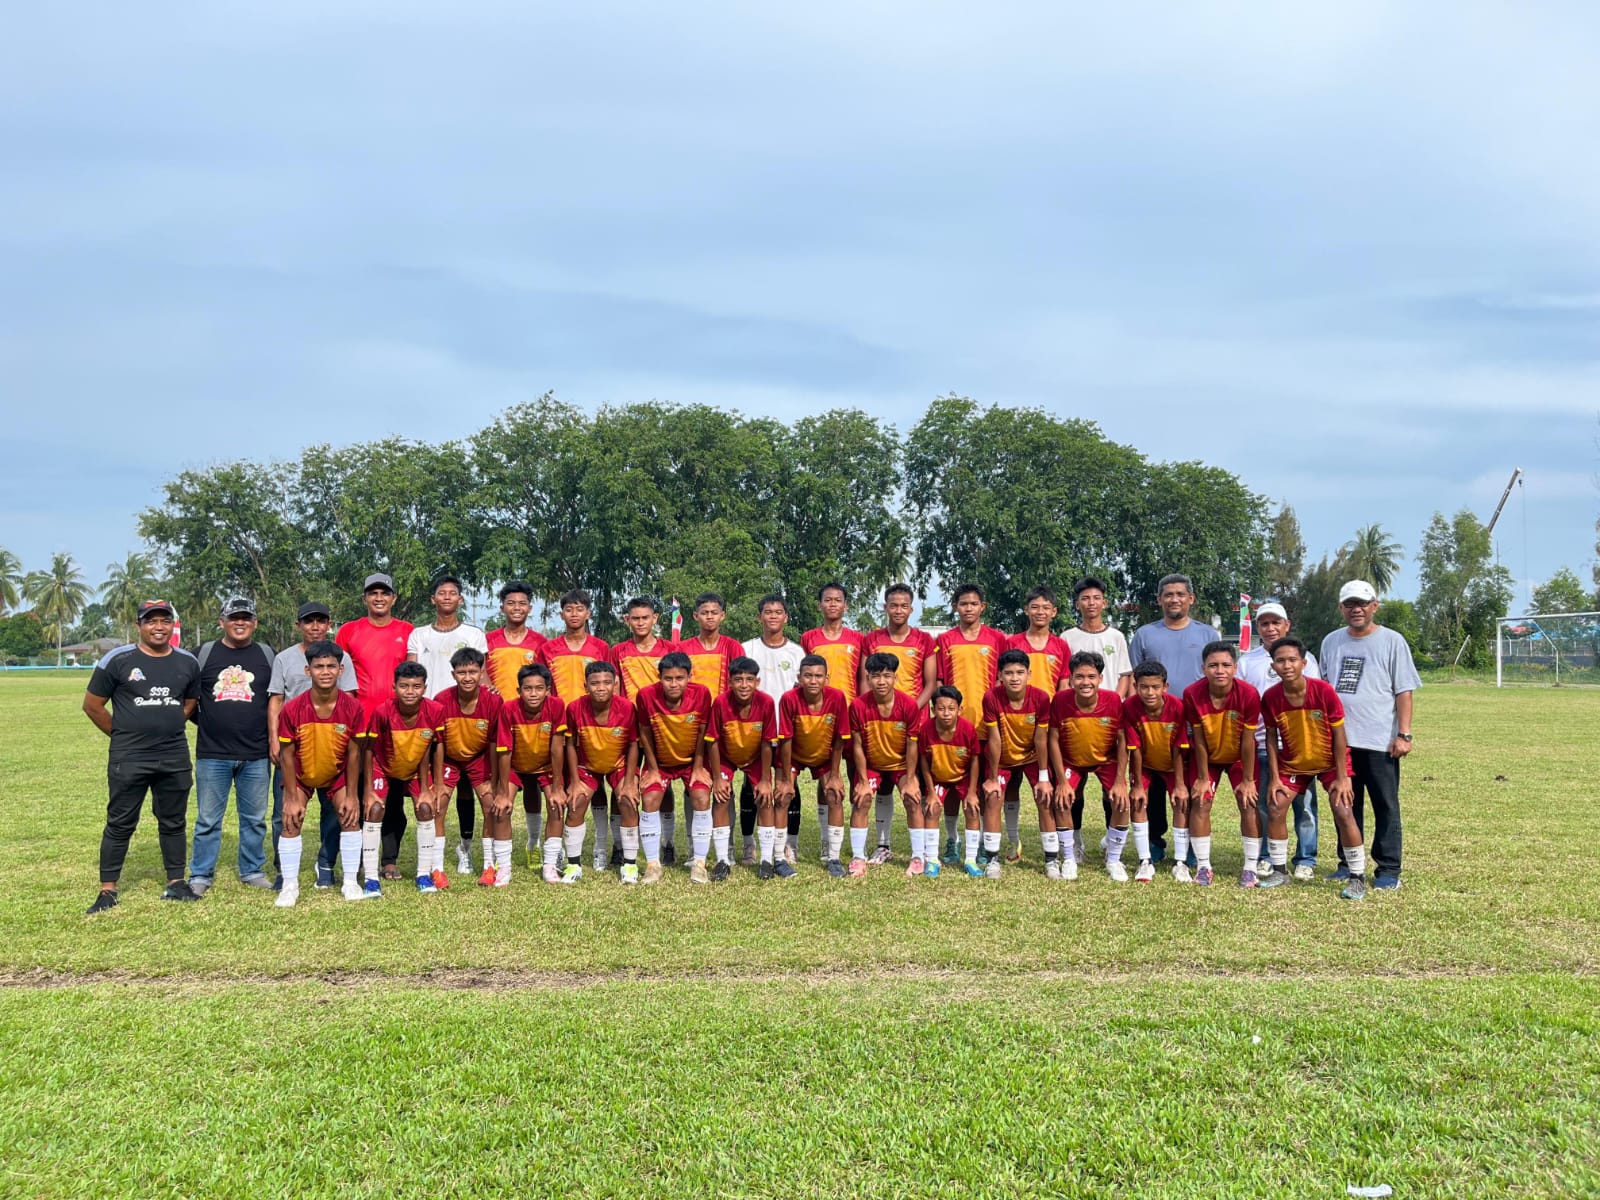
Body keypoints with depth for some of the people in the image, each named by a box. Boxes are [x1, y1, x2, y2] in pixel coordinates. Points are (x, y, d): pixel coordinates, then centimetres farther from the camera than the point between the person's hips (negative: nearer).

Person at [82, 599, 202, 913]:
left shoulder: (188, 663, 4)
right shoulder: (117, 660, -6)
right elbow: (92, 705, 0)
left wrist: (166, 729, 9)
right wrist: (123, 735, 3)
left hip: (175, 758, 3)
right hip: (128, 758, -3)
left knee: (173, 822, 11)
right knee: (120, 824, 3)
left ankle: (175, 883, 21)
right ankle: (107, 891, 11)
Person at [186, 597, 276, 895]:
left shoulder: (266, 654, 6)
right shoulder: (204, 654, 3)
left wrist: (274, 737, 5)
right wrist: (204, 721, 5)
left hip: (256, 755, 1)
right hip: (212, 755, -1)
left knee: (254, 818, 9)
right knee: (208, 819, 5)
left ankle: (253, 871, 21)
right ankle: (200, 875, 15)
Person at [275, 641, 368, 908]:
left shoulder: (353, 707, -23)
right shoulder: (292, 709, -26)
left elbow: (353, 753, -13)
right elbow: (287, 755, -16)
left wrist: (352, 796, -12)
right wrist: (293, 798, -16)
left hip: (337, 774, 1)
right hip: (300, 774, -1)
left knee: (351, 816, -6)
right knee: (291, 822, -9)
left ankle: (351, 882, 6)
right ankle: (290, 885, 4)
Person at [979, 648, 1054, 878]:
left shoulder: (1041, 698, -26)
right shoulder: (991, 698, -28)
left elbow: (1041, 739, -19)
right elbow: (994, 739, -22)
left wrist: (1043, 778, -15)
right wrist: (993, 778, -15)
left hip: (1033, 756, 0)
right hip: (1002, 757, 0)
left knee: (1046, 800, -9)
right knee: (993, 798, -12)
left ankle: (1051, 860, 1)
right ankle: (992, 859, -2)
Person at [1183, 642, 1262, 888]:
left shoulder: (1249, 694, -29)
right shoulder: (1193, 694, -28)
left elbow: (1248, 741, -21)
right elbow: (1198, 740, -18)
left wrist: (1247, 780, -14)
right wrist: (1202, 777, -11)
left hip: (1239, 756, 0)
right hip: (1207, 757, 1)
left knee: (1249, 803, -7)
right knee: (1200, 802, -6)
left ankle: (1250, 868, 3)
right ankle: (1203, 866, 4)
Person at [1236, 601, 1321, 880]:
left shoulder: (1305, 658, 8)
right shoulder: (1247, 661, 11)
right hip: (1261, 745, 1)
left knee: (1304, 803, 1)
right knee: (1263, 805, 4)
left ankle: (1306, 860, 11)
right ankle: (1266, 858, 15)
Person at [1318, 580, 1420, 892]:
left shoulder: (1391, 641, -2)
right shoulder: (1331, 642, 12)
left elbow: (1404, 691, -5)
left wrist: (1404, 734, -11)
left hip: (1379, 742, -5)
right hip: (1339, 740, 5)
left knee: (1386, 807, 0)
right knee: (1346, 805, 11)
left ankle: (1388, 870, 6)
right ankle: (1349, 865, 21)